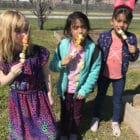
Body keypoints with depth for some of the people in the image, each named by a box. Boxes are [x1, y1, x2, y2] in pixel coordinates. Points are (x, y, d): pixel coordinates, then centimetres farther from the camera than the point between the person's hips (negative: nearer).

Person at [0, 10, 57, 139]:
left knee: (44, 128, 13)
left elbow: (46, 74, -4)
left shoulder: (38, 51, -17)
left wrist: (49, 94, 1)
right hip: (17, 99, 1)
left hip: (38, 96, -1)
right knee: (21, 129, 19)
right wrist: (12, 74, -26)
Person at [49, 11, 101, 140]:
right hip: (65, 88, 1)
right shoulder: (62, 45, -15)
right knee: (65, 113, 22)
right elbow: (52, 66, -8)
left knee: (77, 114, 23)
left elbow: (95, 71, -13)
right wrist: (62, 63, -29)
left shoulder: (93, 48, -18)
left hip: (80, 90, 0)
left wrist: (85, 90, -15)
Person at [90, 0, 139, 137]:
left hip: (120, 76, 1)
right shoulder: (103, 36, -15)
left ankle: (115, 122, 40)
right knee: (100, 96, 19)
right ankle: (96, 118, 43)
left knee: (117, 99, 17)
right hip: (104, 74, 0)